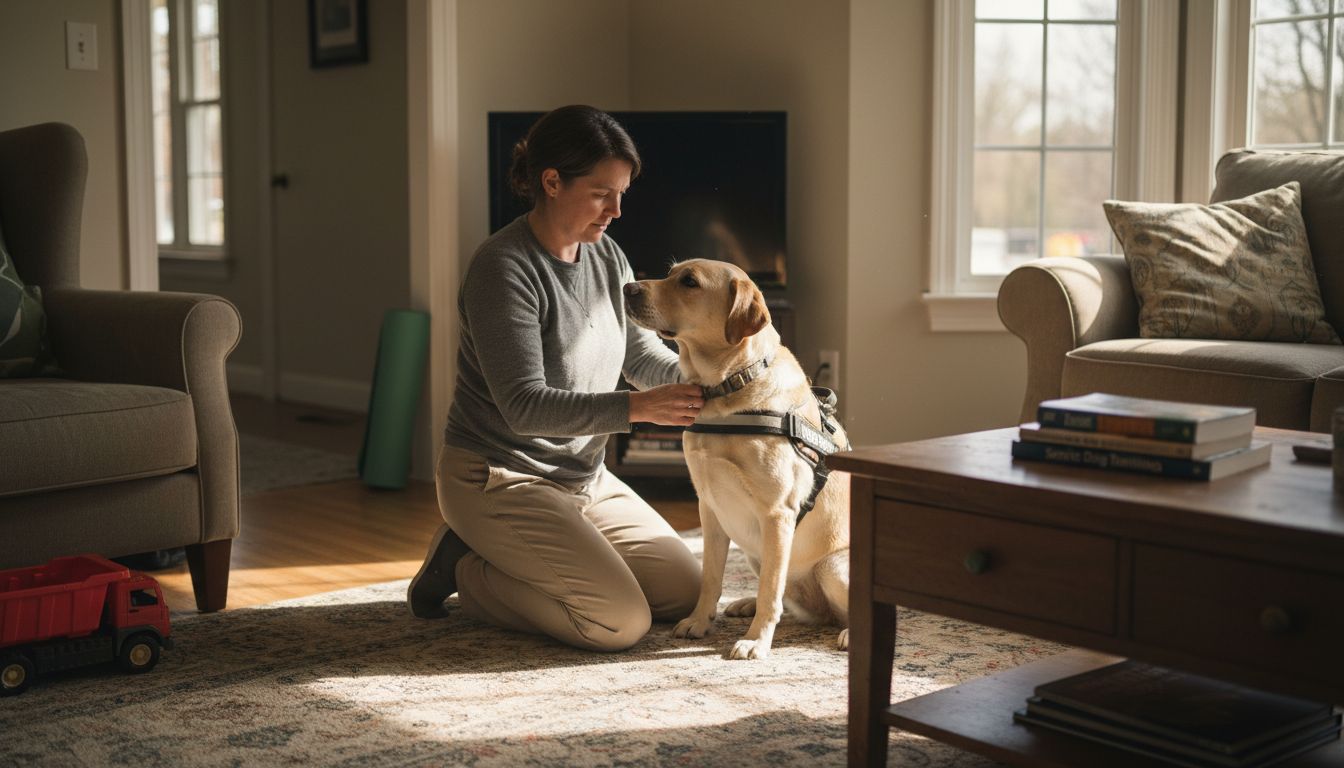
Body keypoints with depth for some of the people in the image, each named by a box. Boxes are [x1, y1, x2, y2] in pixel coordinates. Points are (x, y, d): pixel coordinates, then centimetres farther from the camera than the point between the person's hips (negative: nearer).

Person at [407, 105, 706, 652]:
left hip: (584, 478, 9)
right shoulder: (503, 267, -21)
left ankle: (497, 562, 15)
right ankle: (465, 571, 3)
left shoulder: (606, 256, 5)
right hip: (500, 479, -9)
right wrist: (636, 408, -35)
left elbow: (643, 356, 12)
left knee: (683, 590, 8)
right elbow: (525, 406, -27)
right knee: (621, 622, -18)